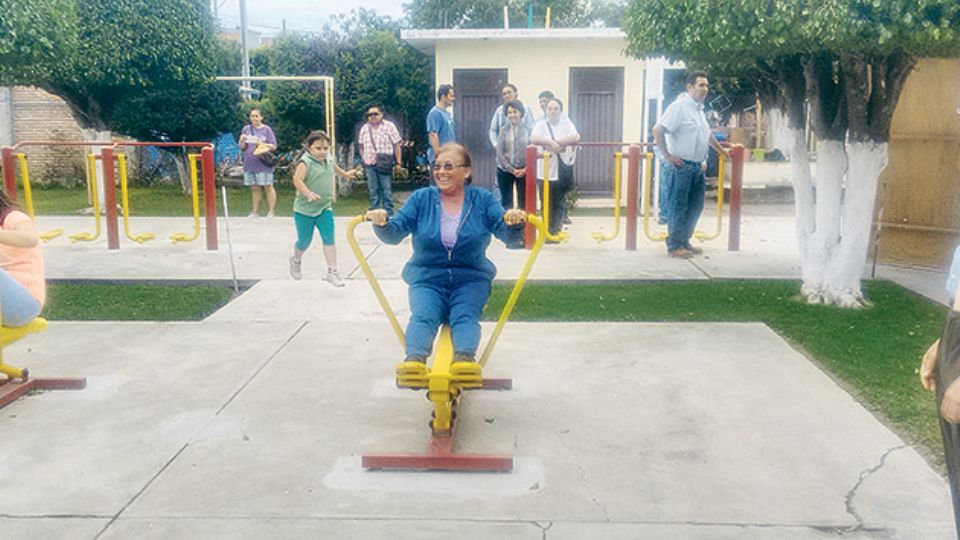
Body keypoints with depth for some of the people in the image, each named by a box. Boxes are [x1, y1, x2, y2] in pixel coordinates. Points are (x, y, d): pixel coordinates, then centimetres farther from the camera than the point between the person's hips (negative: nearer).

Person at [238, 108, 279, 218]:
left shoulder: (266, 129, 0)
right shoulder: (246, 129, 9)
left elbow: (274, 146, -3)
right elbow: (241, 148, 10)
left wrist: (262, 144, -18)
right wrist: (242, 141, -11)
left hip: (264, 164, -3)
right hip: (250, 164, 3)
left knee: (268, 187, 0)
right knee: (254, 188, 9)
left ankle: (271, 211, 5)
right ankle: (255, 211, 16)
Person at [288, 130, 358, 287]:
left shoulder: (329, 161, 4)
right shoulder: (305, 163, -18)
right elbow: (297, 180, -27)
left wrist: (345, 174, 46)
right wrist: (309, 194, -41)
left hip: (325, 209, 5)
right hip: (305, 209, -5)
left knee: (329, 239, -5)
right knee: (304, 241, 10)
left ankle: (332, 271, -1)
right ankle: (296, 261, 41)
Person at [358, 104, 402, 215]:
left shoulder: (389, 126, -1)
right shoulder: (364, 128, 12)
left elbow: (396, 146, -2)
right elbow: (361, 147, 18)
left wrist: (397, 162, -7)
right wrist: (363, 160, 10)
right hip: (370, 165, 4)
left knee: (386, 190, -2)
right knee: (373, 190, 8)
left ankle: (388, 213, 4)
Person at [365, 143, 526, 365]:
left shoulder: (483, 199, 5)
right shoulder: (421, 198, 6)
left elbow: (507, 234, -4)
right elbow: (395, 233, -1)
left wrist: (514, 222, -28)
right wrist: (382, 223, -24)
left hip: (471, 278, 0)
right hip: (427, 278, 0)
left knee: (465, 316, -29)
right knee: (423, 316, -28)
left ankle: (465, 358, -50)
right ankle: (414, 360, -49)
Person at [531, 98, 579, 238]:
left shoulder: (566, 123, 7)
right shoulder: (541, 125, 5)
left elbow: (575, 137, -11)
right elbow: (533, 138, -14)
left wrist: (556, 142, -17)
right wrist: (551, 142, -24)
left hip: (563, 171, 1)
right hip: (546, 171, -1)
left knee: (559, 203, 4)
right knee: (547, 204, 0)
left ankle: (556, 231, 14)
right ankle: (547, 231, 9)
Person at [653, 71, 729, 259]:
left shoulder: (699, 109, 16)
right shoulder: (679, 107, -12)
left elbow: (706, 134, 33)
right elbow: (657, 130, -18)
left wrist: (720, 149, 33)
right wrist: (667, 156, -19)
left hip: (697, 166, 9)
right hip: (681, 166, -9)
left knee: (695, 206, 13)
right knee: (678, 207, -2)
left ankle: (684, 242, 24)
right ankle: (674, 246, 6)